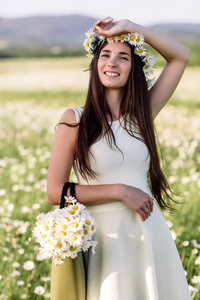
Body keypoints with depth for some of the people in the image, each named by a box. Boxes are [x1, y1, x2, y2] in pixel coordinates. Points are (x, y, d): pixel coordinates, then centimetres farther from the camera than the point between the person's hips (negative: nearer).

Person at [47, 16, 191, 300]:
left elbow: (181, 55, 5)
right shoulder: (75, 119, -4)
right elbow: (55, 192, -9)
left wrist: (129, 27, -2)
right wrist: (120, 191, -14)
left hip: (150, 231, 3)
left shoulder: (142, 113, 5)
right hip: (105, 236, -3)